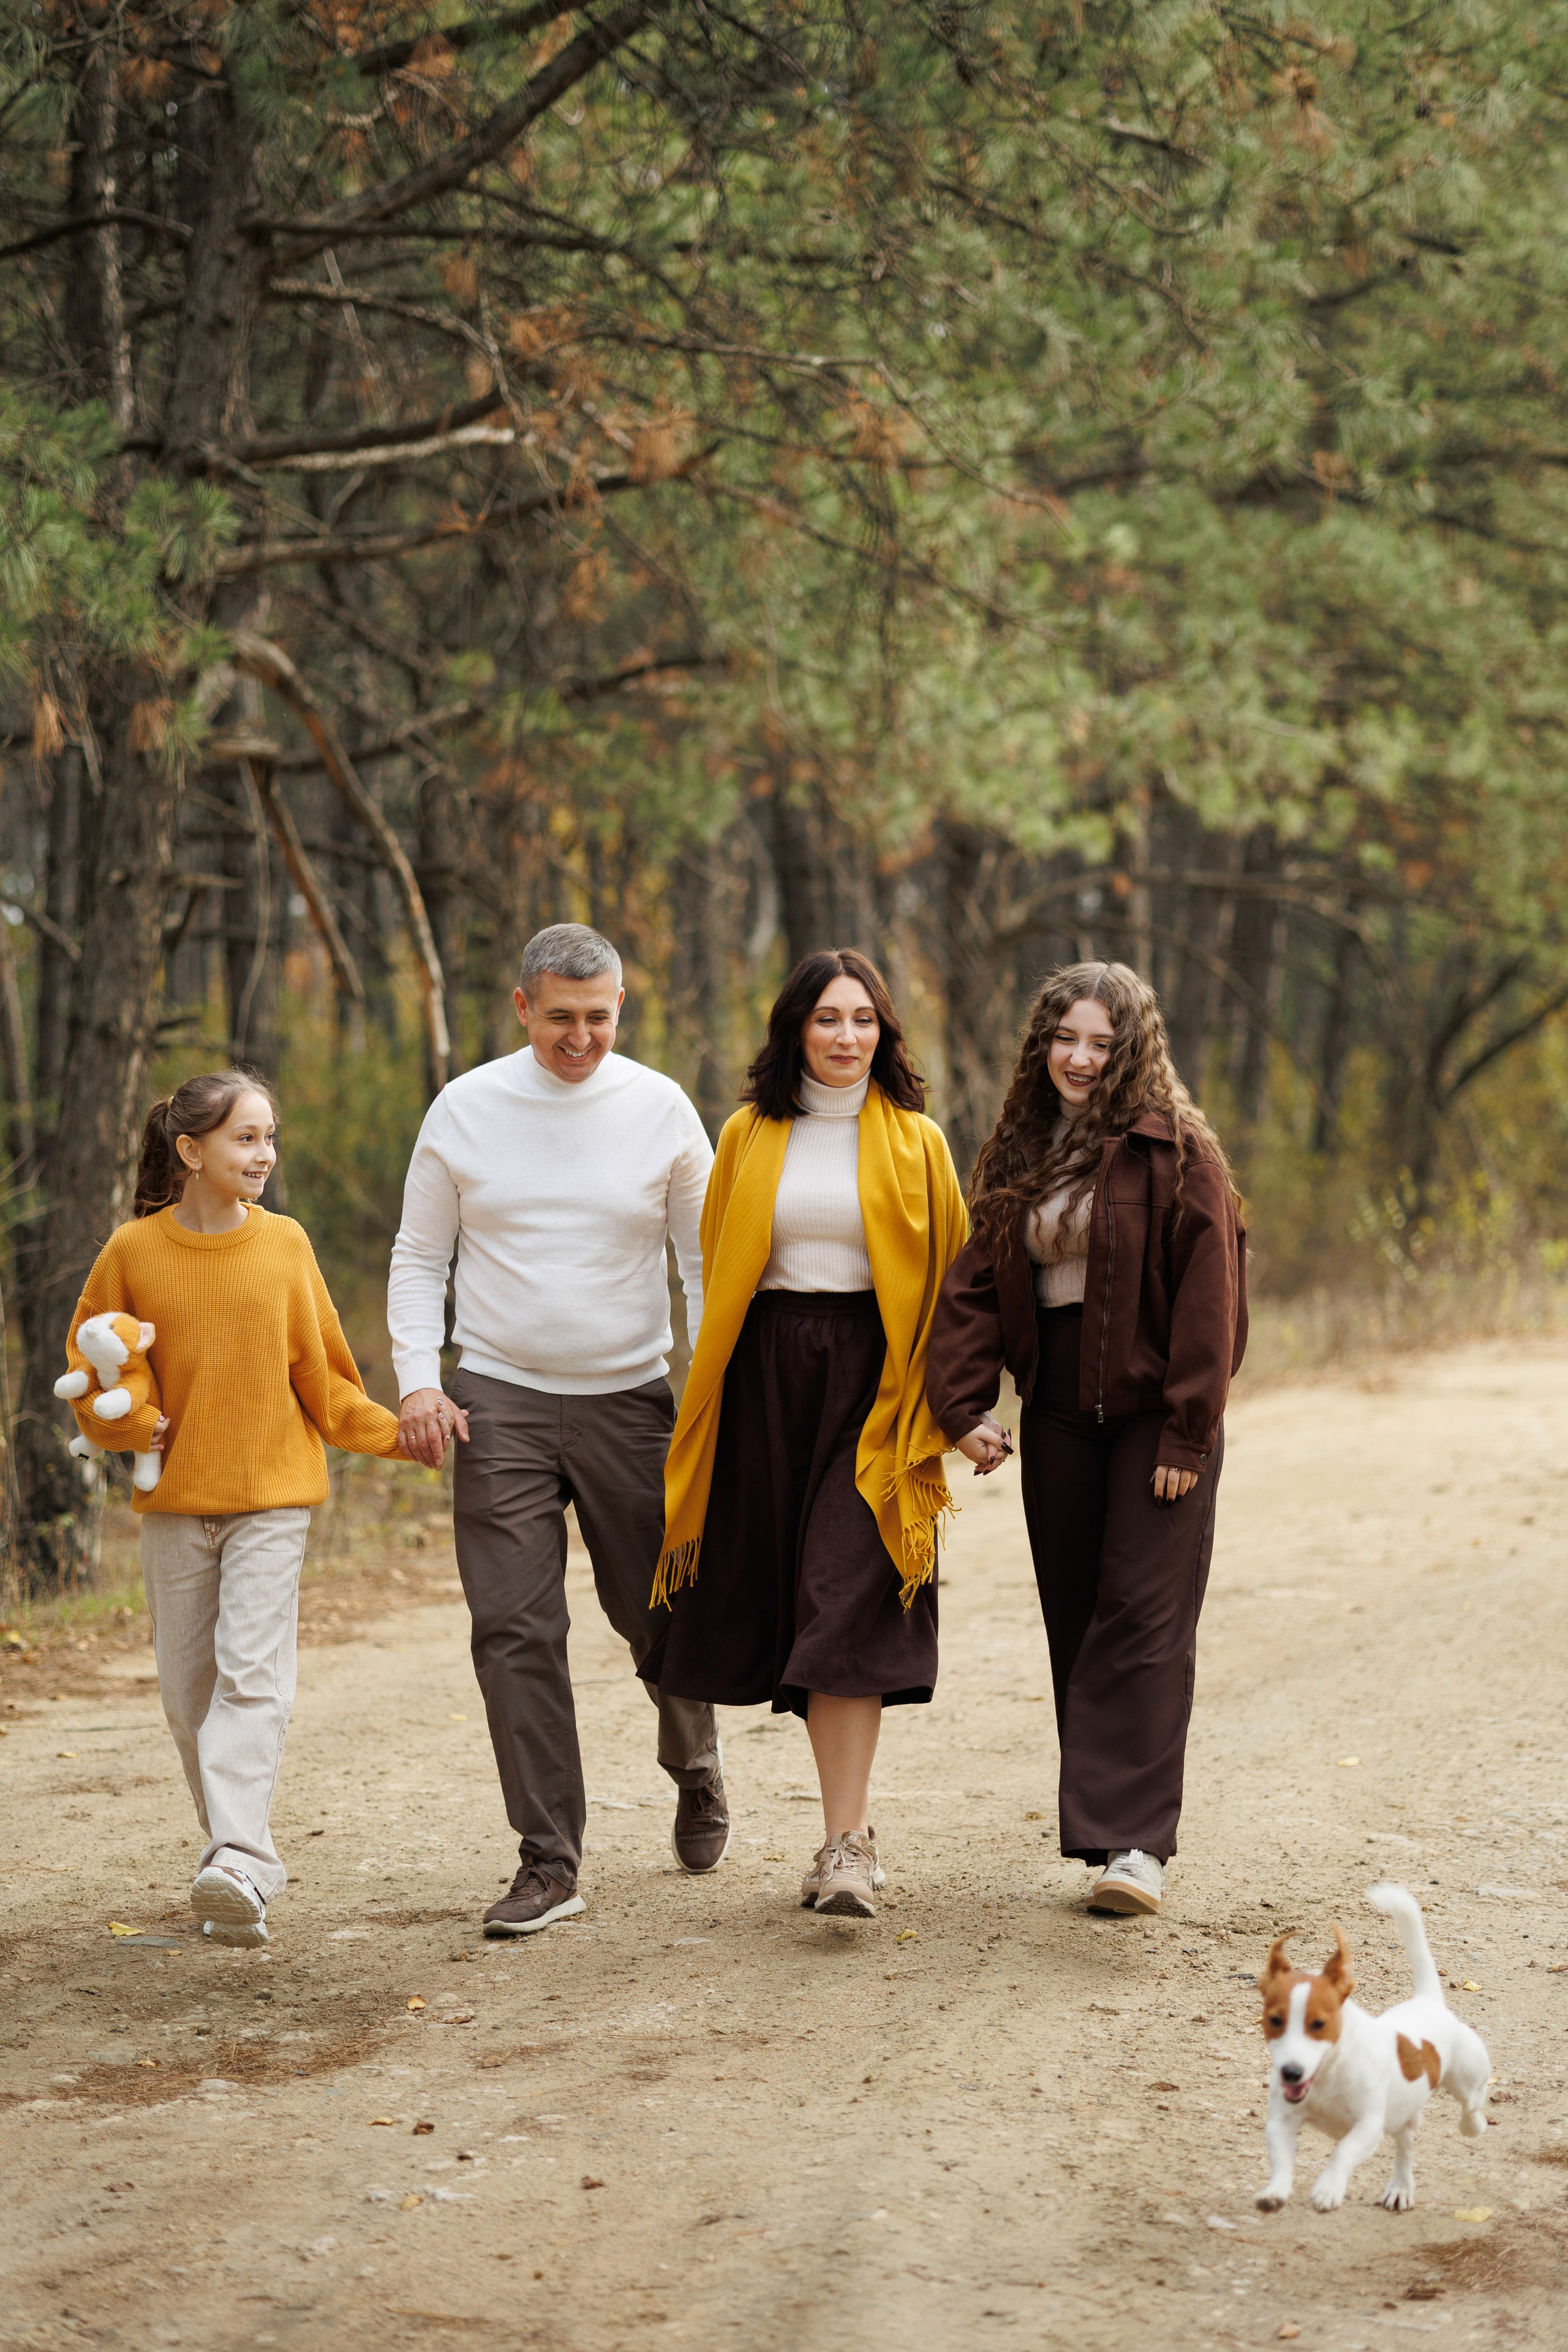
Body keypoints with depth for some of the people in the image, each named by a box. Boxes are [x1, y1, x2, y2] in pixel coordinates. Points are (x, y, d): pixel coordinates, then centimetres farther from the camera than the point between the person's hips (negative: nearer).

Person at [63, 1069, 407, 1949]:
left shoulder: (285, 1243, 1)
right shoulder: (133, 1250, -1)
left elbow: (321, 1375, 7)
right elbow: (90, 1359, 11)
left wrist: (398, 1433, 0)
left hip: (272, 1490, -2)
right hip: (173, 1494, 2)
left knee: (253, 1672, -14)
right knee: (188, 1684, 5)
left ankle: (236, 1866, -23)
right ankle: (243, 1851, 17)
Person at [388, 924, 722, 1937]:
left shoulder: (661, 1109, 0)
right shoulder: (466, 1110, 1)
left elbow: (707, 1259, 6)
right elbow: (419, 1258, 7)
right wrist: (419, 1379, -5)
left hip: (633, 1398, 0)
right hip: (501, 1401, 0)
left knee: (661, 1615, 8)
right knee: (515, 1630, -6)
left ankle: (695, 1762, 40)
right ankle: (550, 1863, -2)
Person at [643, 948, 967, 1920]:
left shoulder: (916, 1143, 4)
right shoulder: (750, 1137, 9)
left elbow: (950, 1277, 4)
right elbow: (715, 1269, 12)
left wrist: (949, 1403, -3)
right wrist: (708, 1394, 6)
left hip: (871, 1375, -3)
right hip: (767, 1375, 3)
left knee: (846, 1605, -13)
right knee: (787, 1600, 6)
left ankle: (846, 1844, -15)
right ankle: (855, 1819, 22)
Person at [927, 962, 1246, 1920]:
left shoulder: (1177, 1150, -8)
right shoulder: (1016, 1155, 10)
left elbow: (1208, 1294, -11)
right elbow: (976, 1283, 6)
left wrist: (1187, 1432, -15)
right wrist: (966, 1402, -7)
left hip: (1154, 1413, -6)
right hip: (1058, 1414, 6)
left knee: (1144, 1621, -9)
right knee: (1076, 1619, 9)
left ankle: (1135, 1840, -11)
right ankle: (1107, 1821, 18)